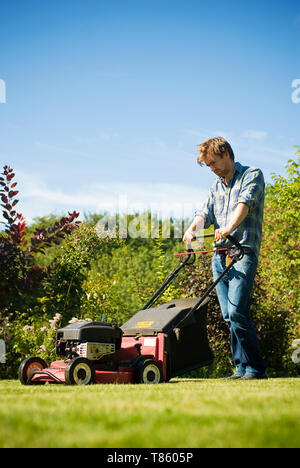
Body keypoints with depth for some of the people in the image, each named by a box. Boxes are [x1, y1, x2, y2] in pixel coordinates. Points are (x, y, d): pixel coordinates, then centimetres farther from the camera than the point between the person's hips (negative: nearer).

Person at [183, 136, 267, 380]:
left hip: (243, 252, -7)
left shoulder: (252, 175, 3)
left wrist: (229, 227, -33)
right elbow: (205, 212, 12)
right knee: (229, 316, 3)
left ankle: (256, 368, -9)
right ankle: (242, 368, 9)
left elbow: (245, 203, -15)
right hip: (219, 255, 7)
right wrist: (192, 229, -11)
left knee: (236, 311, -17)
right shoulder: (217, 186, 23)